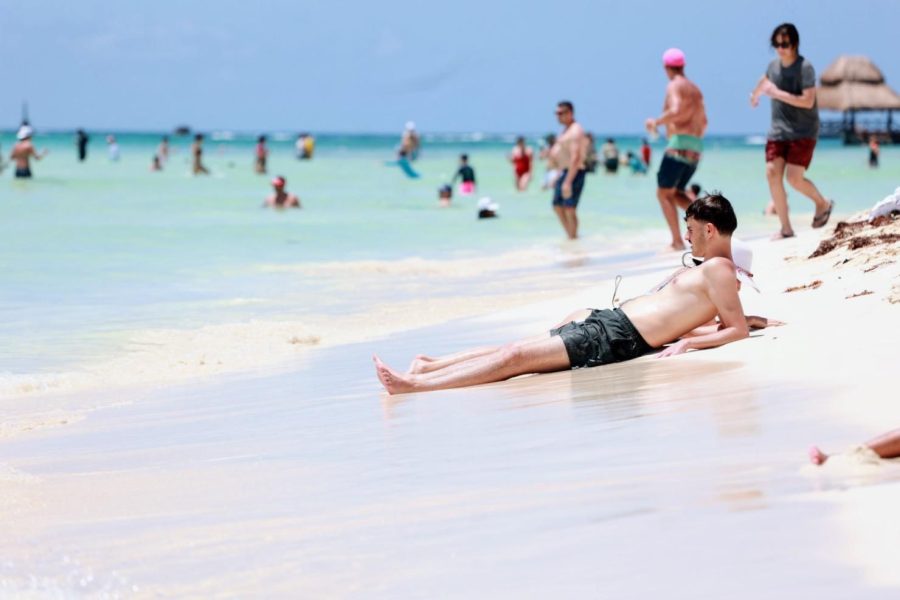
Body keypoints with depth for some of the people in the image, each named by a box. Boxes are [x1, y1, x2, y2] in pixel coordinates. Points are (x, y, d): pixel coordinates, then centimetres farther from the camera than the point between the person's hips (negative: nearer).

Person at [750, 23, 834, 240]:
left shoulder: (805, 68, -14)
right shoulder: (773, 66, 6)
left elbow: (808, 101, -23)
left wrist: (777, 93, -23)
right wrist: (756, 94, 43)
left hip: (803, 132, -6)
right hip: (778, 130, 6)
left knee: (794, 177, -16)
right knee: (772, 173, -8)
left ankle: (823, 204, 15)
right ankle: (785, 228, -1)